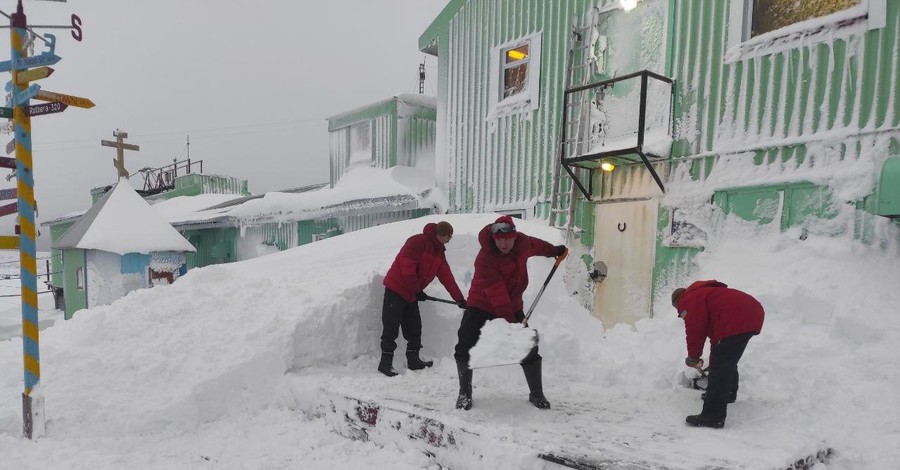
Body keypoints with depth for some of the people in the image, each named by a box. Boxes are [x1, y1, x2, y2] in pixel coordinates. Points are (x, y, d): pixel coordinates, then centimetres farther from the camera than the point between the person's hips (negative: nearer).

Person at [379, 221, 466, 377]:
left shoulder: (439, 252, 11)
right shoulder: (418, 241, -18)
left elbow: (447, 277, 11)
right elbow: (407, 267, -24)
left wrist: (459, 298, 7)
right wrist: (417, 291, -17)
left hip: (411, 294, 9)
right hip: (396, 289, -9)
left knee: (414, 327, 10)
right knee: (391, 327, -5)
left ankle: (414, 360, 20)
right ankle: (385, 363, 2)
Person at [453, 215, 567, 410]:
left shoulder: (523, 242, -10)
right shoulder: (484, 259, -28)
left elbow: (536, 245, 16)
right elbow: (497, 294, -32)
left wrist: (554, 251, 32)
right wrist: (510, 321, -36)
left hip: (512, 306, 4)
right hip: (481, 305, -4)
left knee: (528, 346, 0)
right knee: (465, 346, -15)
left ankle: (536, 394, 19)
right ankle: (465, 392, 5)